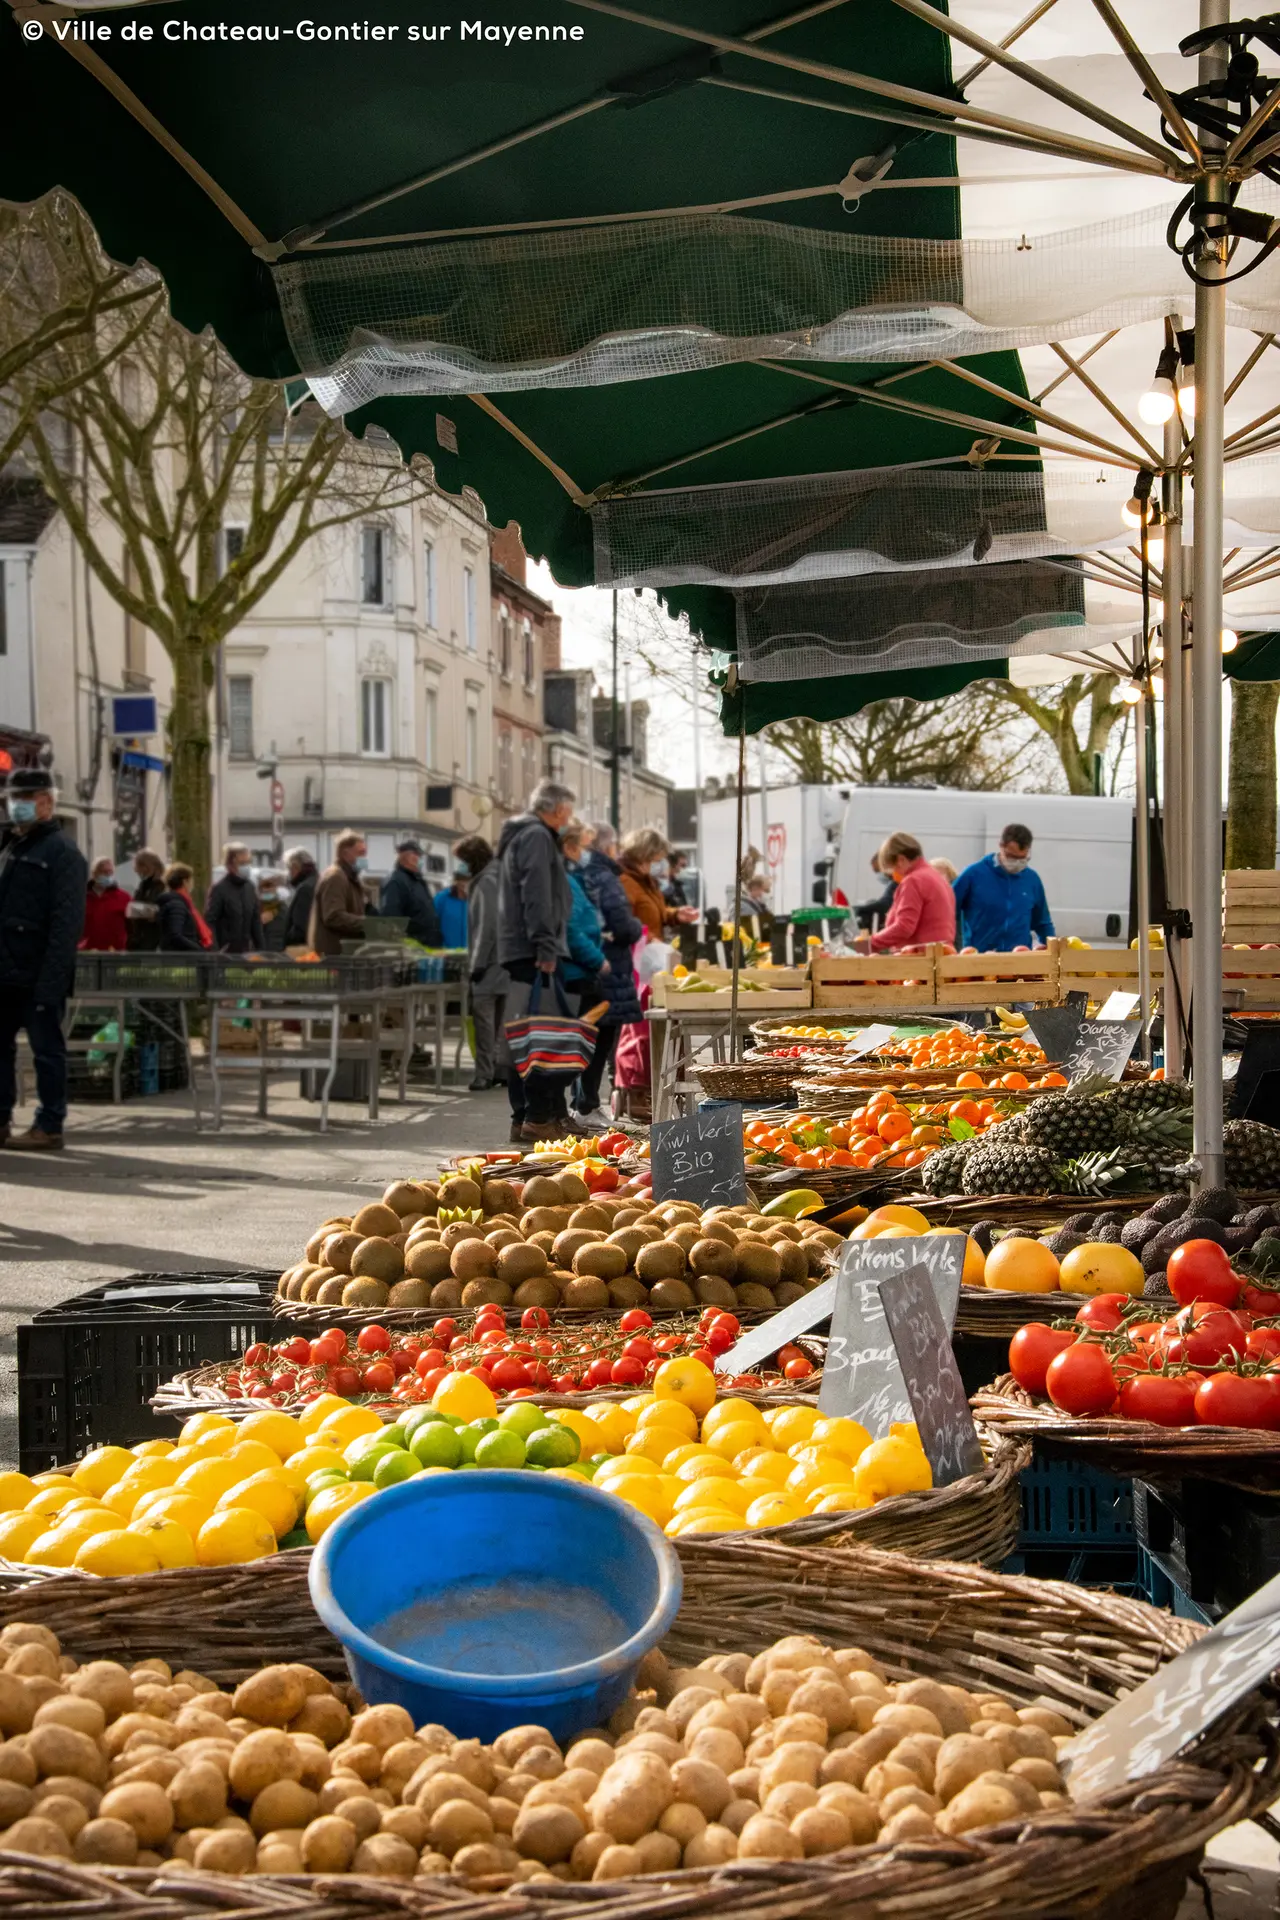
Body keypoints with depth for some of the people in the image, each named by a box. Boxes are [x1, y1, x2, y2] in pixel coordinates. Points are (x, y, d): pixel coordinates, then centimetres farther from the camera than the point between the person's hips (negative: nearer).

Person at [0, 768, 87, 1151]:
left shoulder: (62, 853, -8)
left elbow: (66, 923, -14)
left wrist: (50, 982, -20)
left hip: (38, 976, -8)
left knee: (46, 1049, -2)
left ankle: (49, 1127, 4)